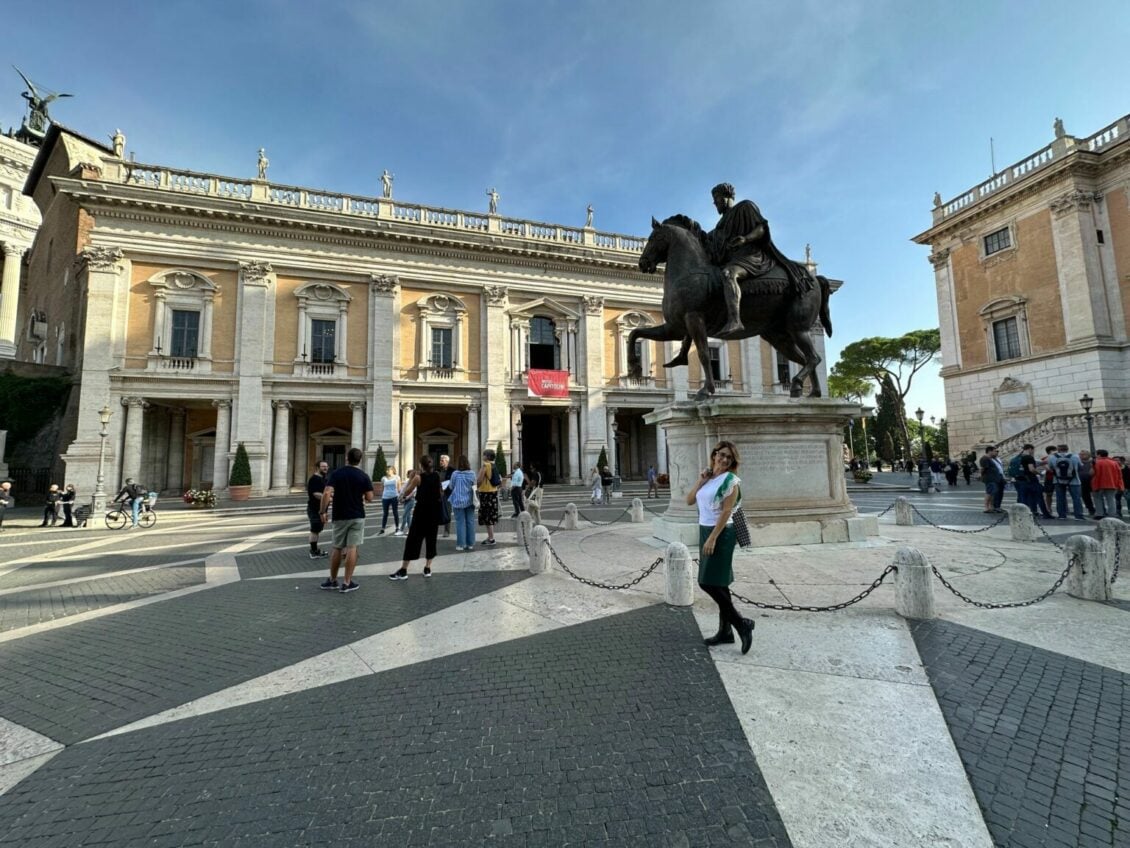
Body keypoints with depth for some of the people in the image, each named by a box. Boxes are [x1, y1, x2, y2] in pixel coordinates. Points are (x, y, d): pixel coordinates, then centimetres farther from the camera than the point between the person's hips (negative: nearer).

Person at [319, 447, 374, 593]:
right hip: (357, 516, -1)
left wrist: (323, 511, -4)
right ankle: (347, 582, 2)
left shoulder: (336, 473, -3)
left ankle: (332, 580, 23)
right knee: (352, 548, 0)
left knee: (337, 548, 13)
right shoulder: (363, 476, -4)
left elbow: (326, 494, -13)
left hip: (339, 516, 1)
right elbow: (369, 498, -5)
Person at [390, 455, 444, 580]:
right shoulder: (437, 475, 4)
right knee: (431, 539, 11)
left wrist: (411, 479, 6)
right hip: (435, 511, 4)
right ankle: (427, 568, 13)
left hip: (422, 511, -4)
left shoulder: (418, 477, -8)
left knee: (412, 539, 1)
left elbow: (405, 493, 0)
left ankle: (403, 570, 4)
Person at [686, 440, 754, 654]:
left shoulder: (730, 480, -11)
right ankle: (725, 631, 22)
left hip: (721, 533, -8)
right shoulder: (707, 478, 10)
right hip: (705, 531, 8)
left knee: (708, 582, -8)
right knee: (718, 583, 12)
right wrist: (700, 481, -4)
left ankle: (742, 624, 6)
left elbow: (726, 511, -17)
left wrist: (713, 538, -21)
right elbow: (689, 501, 8)